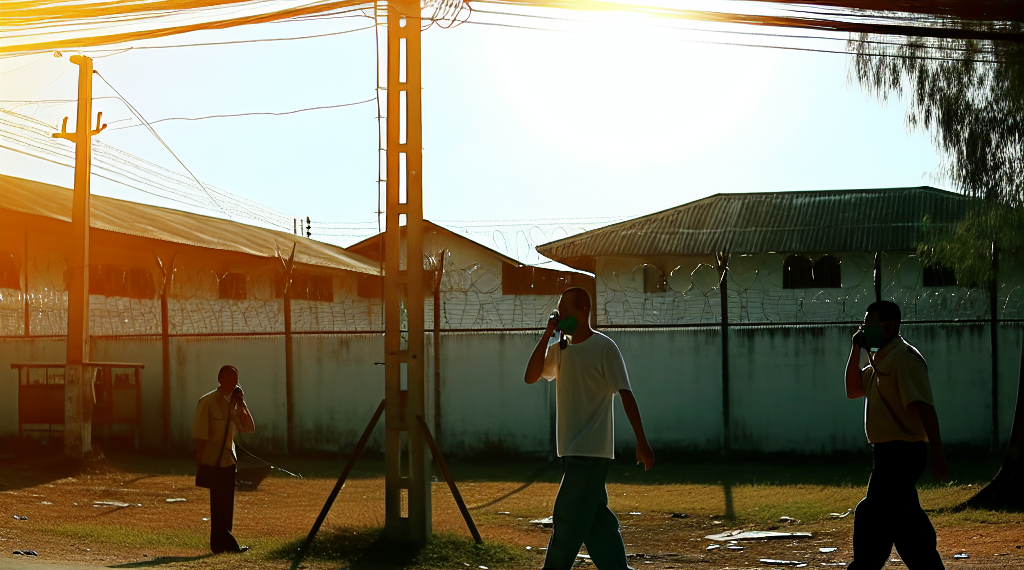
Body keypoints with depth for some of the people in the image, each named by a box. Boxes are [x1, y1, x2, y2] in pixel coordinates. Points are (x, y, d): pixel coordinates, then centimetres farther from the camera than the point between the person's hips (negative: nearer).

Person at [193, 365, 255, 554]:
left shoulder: (233, 403, 9)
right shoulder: (207, 402, -11)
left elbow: (248, 428, 6)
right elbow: (199, 434, -13)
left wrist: (241, 403, -5)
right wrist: (199, 462, -15)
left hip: (228, 460, 7)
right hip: (213, 460, -7)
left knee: (226, 504, 9)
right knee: (218, 503, -7)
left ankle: (222, 543, 15)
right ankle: (221, 542, -4)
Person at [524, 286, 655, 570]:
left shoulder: (604, 347, -9)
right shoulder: (559, 349, 12)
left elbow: (625, 393, -12)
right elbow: (531, 376, 0)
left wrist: (641, 441, -15)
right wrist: (547, 334, -6)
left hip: (591, 451, -7)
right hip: (572, 450, 7)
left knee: (568, 518, -6)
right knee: (596, 519, 9)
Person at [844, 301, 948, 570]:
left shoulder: (904, 358, -15)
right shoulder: (880, 360, 15)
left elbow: (924, 406, -22)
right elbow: (853, 390, 19)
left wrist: (937, 453, -28)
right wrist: (856, 350, 8)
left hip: (901, 452, -10)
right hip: (889, 451, 10)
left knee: (872, 515, -7)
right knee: (902, 519, 13)